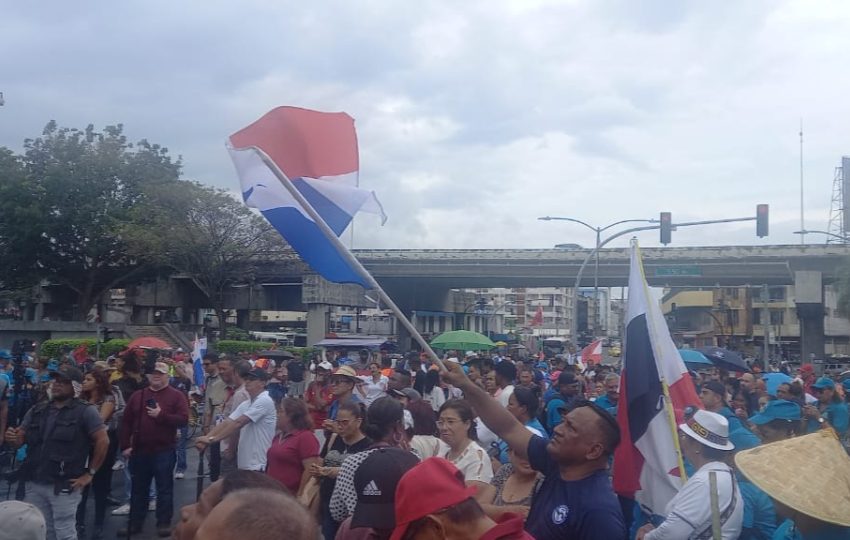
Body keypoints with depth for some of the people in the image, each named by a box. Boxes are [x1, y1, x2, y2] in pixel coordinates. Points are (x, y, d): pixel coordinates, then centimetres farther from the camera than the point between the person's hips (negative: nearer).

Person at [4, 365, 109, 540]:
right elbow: (19, 440, 10)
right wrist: (11, 438, -13)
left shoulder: (85, 411, -7)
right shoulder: (36, 410, 10)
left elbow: (103, 441, -11)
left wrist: (90, 473, -11)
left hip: (64, 486, -6)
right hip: (34, 485, 6)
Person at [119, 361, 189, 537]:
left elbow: (183, 419, -14)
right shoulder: (137, 396, 8)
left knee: (164, 489, 4)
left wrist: (161, 415, -22)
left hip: (164, 451, -4)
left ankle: (164, 523, 13)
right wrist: (125, 446, 1)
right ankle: (135, 523, 24)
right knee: (138, 489, 14)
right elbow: (126, 422, 8)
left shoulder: (176, 395, -3)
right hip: (139, 450, 4)